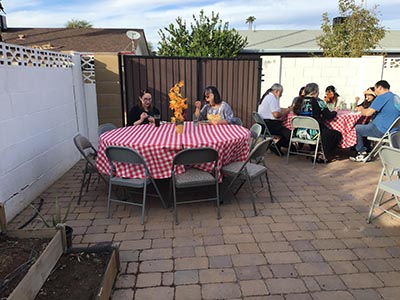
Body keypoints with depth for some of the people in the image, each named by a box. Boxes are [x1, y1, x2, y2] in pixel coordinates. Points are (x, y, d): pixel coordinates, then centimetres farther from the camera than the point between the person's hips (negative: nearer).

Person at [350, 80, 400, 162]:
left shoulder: (382, 97, -14)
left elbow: (368, 113, -19)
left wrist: (362, 109, 3)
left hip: (381, 131, -9)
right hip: (392, 130, 9)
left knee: (357, 128, 10)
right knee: (365, 127, 26)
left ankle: (362, 152, 21)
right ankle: (367, 152, 24)